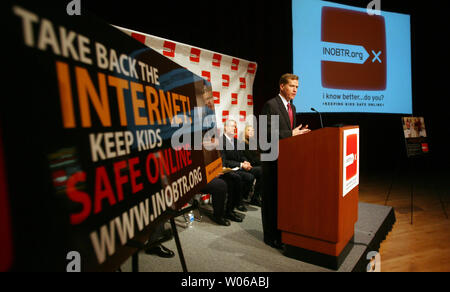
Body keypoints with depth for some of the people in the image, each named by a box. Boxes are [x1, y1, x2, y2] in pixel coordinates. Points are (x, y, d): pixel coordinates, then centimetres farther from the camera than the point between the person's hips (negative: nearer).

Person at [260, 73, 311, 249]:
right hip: (273, 159, -8)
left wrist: (299, 132, 2)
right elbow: (266, 132, -20)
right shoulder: (271, 105, -11)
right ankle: (271, 236, 15)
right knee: (272, 197, 1)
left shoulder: (292, 107, 16)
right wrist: (291, 133, -21)